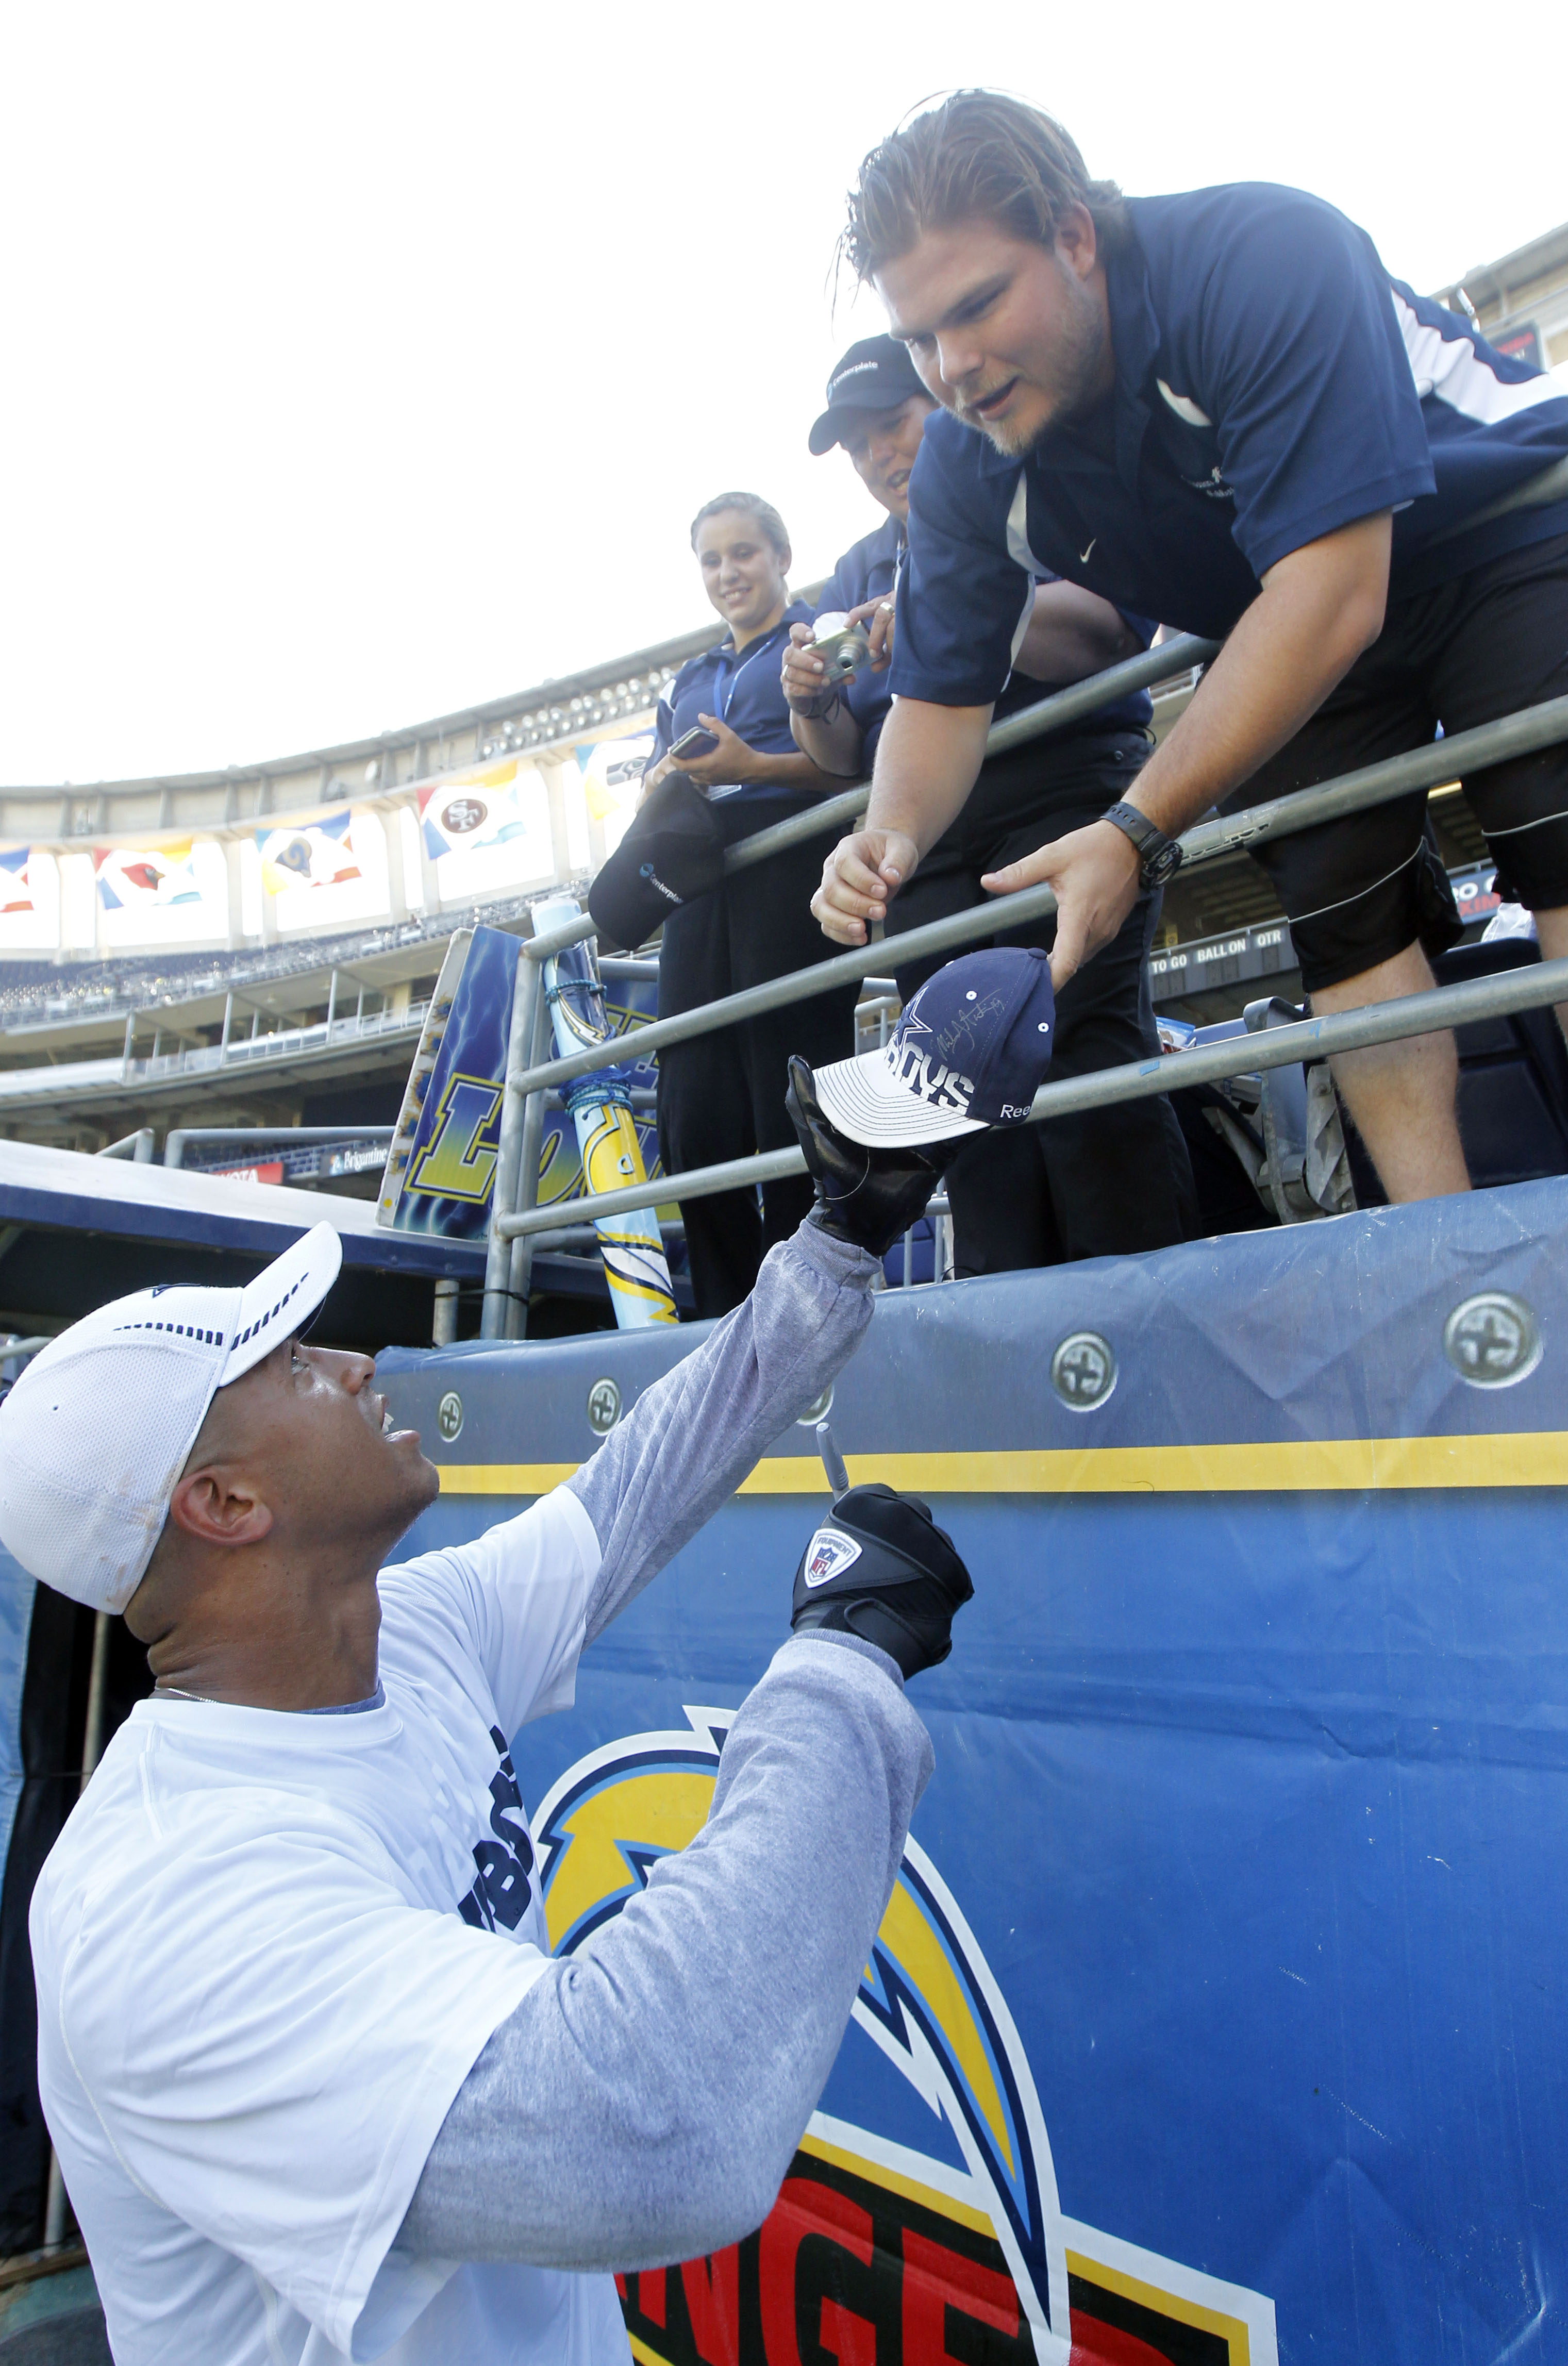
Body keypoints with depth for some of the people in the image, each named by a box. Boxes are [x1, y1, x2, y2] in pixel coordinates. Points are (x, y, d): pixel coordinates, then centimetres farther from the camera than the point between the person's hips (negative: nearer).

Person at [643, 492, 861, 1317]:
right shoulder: (690, 678, 31)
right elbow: (653, 782, 24)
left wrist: (755, 767, -14)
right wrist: (670, 776, 1)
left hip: (794, 869, -6)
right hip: (702, 887, 6)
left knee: (794, 1117, -11)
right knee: (694, 1120, -2)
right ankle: (730, 1317, 5)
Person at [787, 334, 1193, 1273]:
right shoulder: (856, 576, 29)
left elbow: (1108, 628, -7)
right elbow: (846, 756, 22)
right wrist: (811, 704, 0)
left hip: (1063, 796, -5)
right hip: (929, 849, 5)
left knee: (1083, 1046, -19)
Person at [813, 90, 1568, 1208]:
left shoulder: (1262, 255, -33)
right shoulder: (964, 466, -14)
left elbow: (1331, 596, -39)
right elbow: (943, 693, -9)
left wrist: (1136, 832, -45)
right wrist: (893, 834, -32)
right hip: (1287, 640, 4)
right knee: (1343, 922, -11)